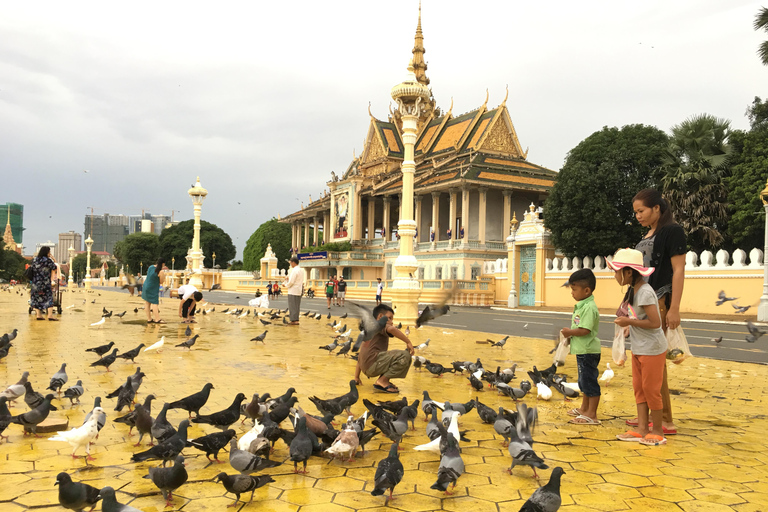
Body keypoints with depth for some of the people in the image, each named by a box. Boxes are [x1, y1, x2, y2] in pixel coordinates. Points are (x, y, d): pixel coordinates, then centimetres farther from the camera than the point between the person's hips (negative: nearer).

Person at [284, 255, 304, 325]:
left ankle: (294, 320, -1)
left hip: (293, 291, -8)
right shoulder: (301, 270, 12)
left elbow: (291, 282, -19)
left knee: (292, 306, -2)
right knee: (296, 306, 13)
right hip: (299, 291, 8)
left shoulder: (294, 270, -16)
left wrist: (285, 284, -1)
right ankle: (296, 320, 16)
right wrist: (288, 279, 14)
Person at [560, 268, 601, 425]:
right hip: (582, 350, 11)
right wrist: (571, 337, 5)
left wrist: (569, 332, -15)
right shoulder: (581, 305, 11)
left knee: (589, 381, -2)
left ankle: (592, 415, 6)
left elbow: (585, 330, -27)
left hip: (588, 351, -11)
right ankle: (584, 409, 36)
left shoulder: (589, 307, -21)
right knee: (584, 381, 22)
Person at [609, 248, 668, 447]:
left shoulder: (645, 292, -23)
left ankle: (657, 431, 15)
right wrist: (627, 319, 0)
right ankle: (642, 429, 19)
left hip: (652, 350, -9)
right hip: (638, 349, 9)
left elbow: (655, 322, -27)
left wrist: (629, 321, -20)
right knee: (638, 387, 11)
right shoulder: (633, 290, 7)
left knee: (651, 389, 1)